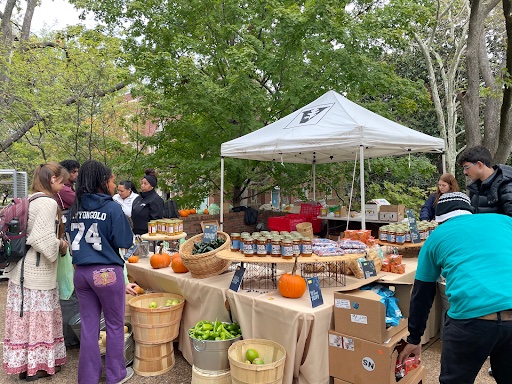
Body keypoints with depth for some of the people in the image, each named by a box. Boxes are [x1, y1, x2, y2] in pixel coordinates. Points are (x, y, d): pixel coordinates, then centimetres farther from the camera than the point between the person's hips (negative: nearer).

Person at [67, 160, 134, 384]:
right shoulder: (112, 208, -14)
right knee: (115, 325, 12)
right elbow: (125, 242, -10)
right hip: (107, 272, -5)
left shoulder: (75, 208, 3)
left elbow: (71, 235, 17)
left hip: (80, 271, 5)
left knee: (89, 325, 15)